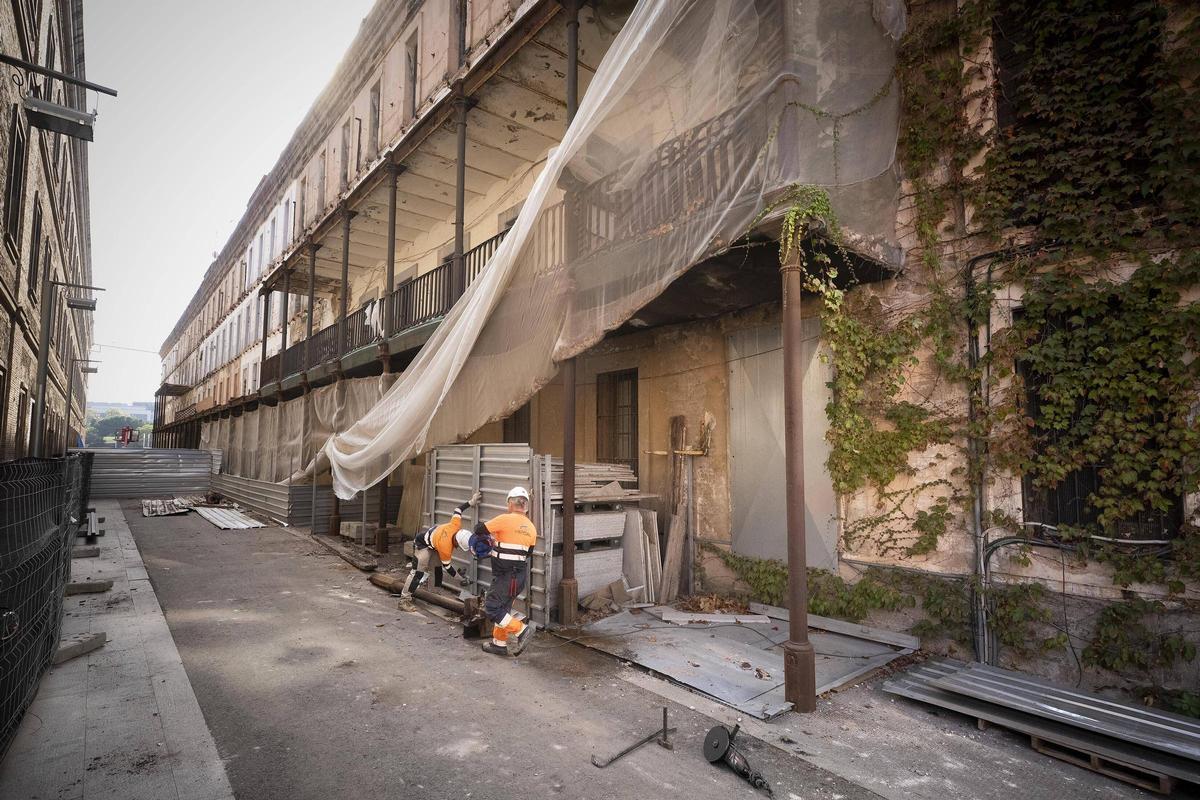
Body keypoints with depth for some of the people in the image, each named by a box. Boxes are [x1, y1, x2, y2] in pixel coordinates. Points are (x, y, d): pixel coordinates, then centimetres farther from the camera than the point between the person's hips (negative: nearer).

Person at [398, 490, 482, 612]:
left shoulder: (456, 526, -28)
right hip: (422, 545, -8)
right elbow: (447, 566, -21)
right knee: (418, 572, -14)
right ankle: (404, 600, -10)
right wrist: (460, 578, -12)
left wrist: (471, 502, -6)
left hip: (431, 532, 8)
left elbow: (458, 510, -11)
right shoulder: (445, 547, -38)